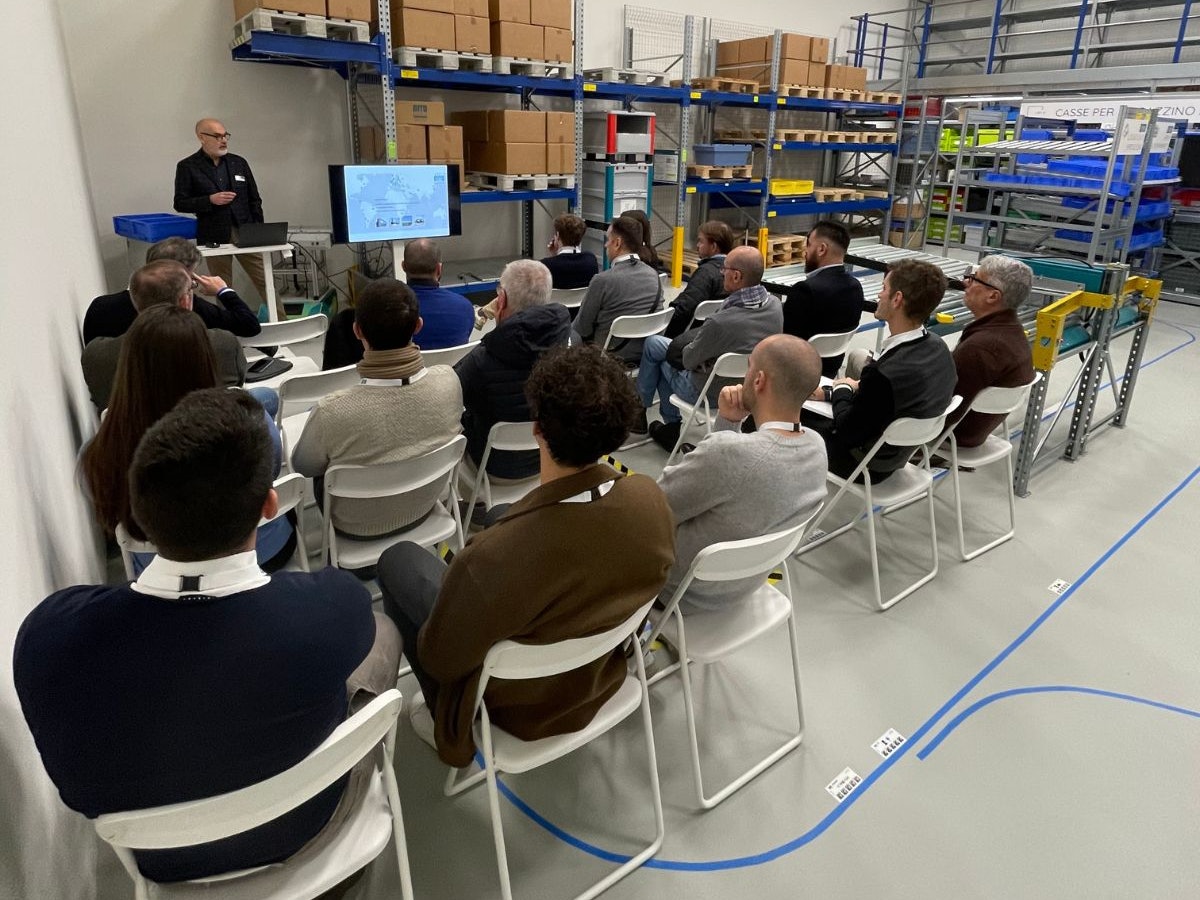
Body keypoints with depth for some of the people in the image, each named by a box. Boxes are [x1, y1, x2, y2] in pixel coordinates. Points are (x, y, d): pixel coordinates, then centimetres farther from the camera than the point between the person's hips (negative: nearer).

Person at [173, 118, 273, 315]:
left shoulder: (239, 162, 10)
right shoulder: (187, 166, 1)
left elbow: (254, 200, 12)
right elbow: (180, 203, -2)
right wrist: (210, 200, -16)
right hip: (215, 236, -2)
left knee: (265, 280, -1)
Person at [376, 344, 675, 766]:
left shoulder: (491, 558, -41)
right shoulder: (651, 498, -25)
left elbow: (439, 659, -22)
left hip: (520, 708, -5)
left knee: (399, 560, 13)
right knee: (497, 520, 22)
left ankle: (447, 721, 22)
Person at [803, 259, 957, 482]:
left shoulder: (885, 374, -38)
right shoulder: (937, 347, -10)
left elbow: (847, 434, -23)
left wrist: (841, 391, -6)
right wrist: (828, 393, 1)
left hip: (864, 465, -8)